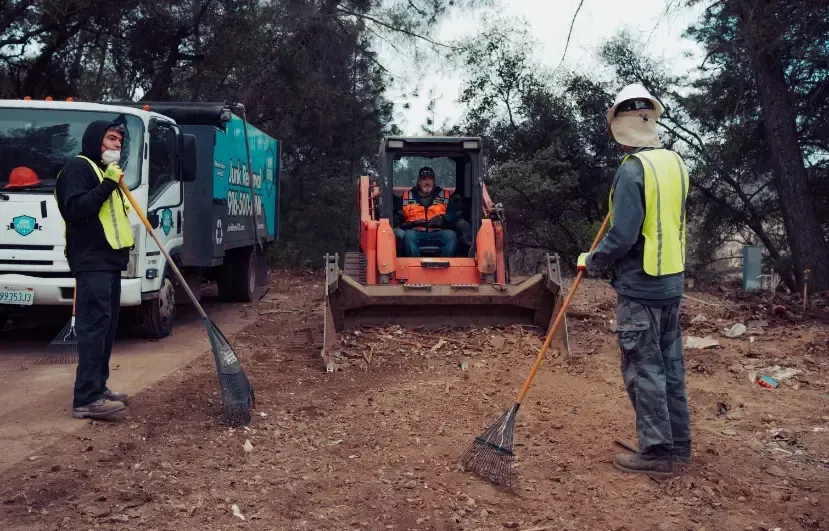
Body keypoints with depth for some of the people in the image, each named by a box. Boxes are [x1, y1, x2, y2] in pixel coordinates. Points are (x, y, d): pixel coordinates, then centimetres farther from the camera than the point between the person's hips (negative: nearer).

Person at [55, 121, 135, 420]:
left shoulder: (106, 171, 24)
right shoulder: (78, 168, -6)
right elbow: (74, 209, -20)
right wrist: (107, 185, -24)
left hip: (109, 260, 10)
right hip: (91, 262, -10)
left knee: (106, 326, 10)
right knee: (94, 325, -16)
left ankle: (97, 387, 16)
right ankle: (86, 399, -19)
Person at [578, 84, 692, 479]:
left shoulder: (633, 169, -17)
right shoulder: (676, 163, 7)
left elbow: (622, 236, -21)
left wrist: (592, 262, -6)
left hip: (640, 287, -8)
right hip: (672, 282, 8)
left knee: (643, 370, 0)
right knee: (670, 366, 15)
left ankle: (656, 453, 7)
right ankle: (678, 443, 25)